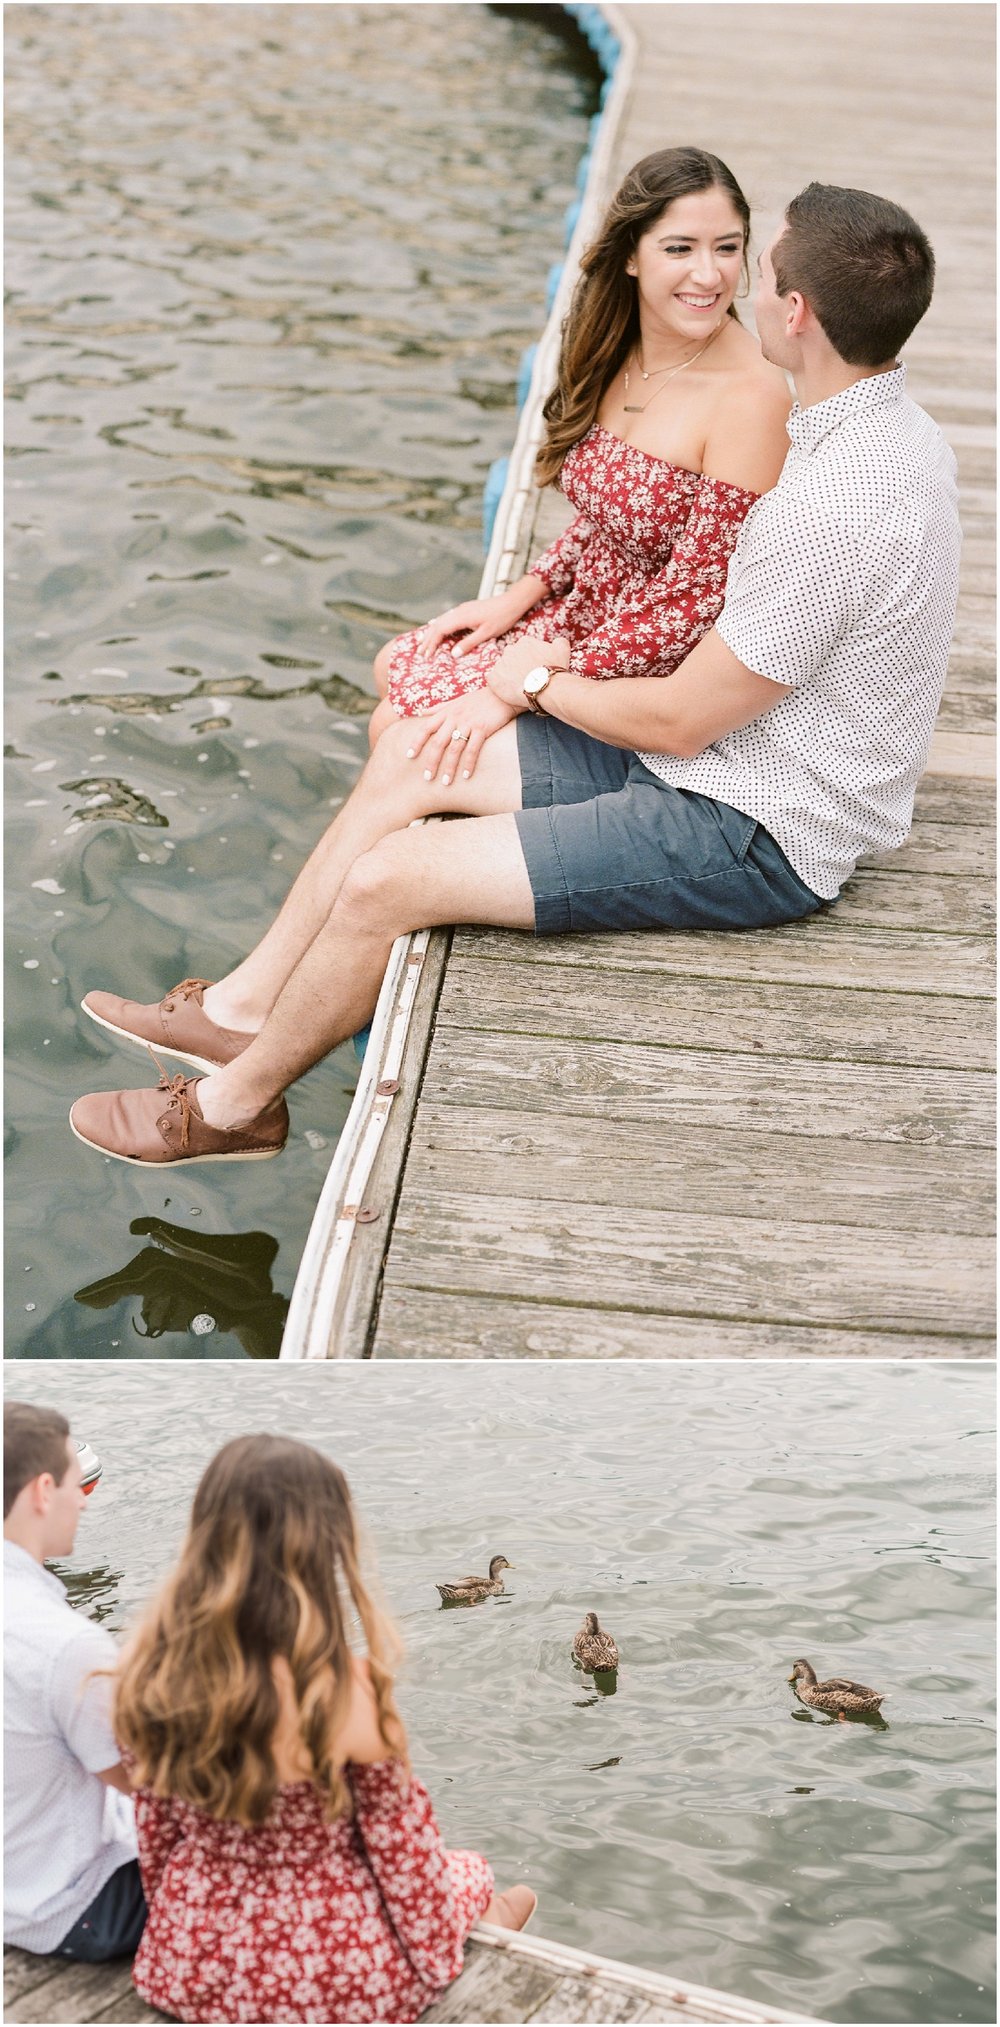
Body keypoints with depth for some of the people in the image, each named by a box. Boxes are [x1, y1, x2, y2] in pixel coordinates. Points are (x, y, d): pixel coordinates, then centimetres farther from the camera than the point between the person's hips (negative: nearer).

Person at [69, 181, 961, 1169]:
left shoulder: (835, 504, -29)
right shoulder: (886, 423, 4)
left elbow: (680, 719, -22)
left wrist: (538, 682, -4)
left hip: (753, 838, -10)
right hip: (731, 760, 10)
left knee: (387, 880, -11)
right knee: (410, 753, 7)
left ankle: (235, 1104, 12)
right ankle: (243, 1007, 17)